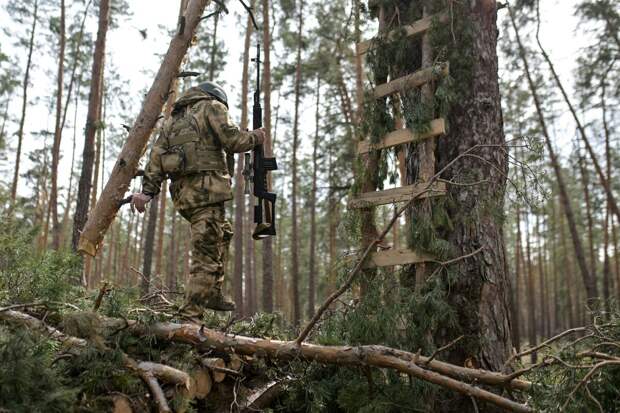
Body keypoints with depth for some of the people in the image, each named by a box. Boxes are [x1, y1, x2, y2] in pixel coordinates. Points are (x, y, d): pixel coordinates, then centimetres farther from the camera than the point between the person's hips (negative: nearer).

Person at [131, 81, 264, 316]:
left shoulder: (173, 118, 26)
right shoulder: (212, 107, 5)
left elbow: (157, 155, 14)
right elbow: (233, 141, -8)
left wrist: (148, 190, 6)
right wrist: (255, 137, 11)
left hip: (181, 192, 8)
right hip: (205, 189, -8)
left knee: (223, 233, 26)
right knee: (207, 255, -8)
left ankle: (213, 294, 23)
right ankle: (190, 315, -12)